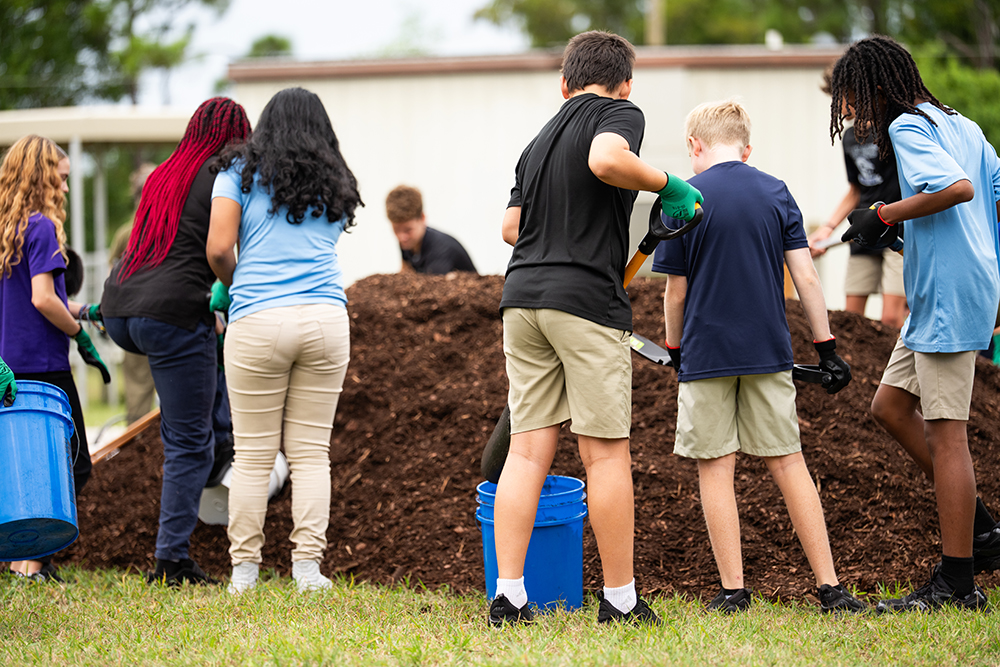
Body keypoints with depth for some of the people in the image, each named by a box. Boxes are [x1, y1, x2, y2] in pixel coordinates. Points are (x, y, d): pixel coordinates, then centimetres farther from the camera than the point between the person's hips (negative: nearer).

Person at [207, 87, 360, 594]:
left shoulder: (240, 172, 6)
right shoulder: (336, 186, 17)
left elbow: (219, 249, -2)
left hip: (258, 322, -2)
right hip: (326, 319, 2)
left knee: (253, 454, 2)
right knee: (311, 452, 5)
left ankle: (244, 569, 5)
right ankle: (307, 567, 1)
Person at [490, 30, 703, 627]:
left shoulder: (539, 140, 21)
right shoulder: (621, 114, 0)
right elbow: (606, 160, -22)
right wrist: (667, 184, -8)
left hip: (522, 295, 6)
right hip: (587, 298, -6)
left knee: (528, 449, 5)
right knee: (606, 452, 0)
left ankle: (509, 596, 0)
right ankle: (621, 600, 6)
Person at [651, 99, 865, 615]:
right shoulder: (776, 193, 4)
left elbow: (675, 290, -1)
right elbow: (805, 277, 1)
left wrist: (674, 350, 14)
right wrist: (826, 347, 6)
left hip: (706, 354, -3)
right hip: (768, 351, 3)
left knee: (716, 470, 4)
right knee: (788, 463, 7)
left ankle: (733, 591, 3)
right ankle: (830, 587, 4)